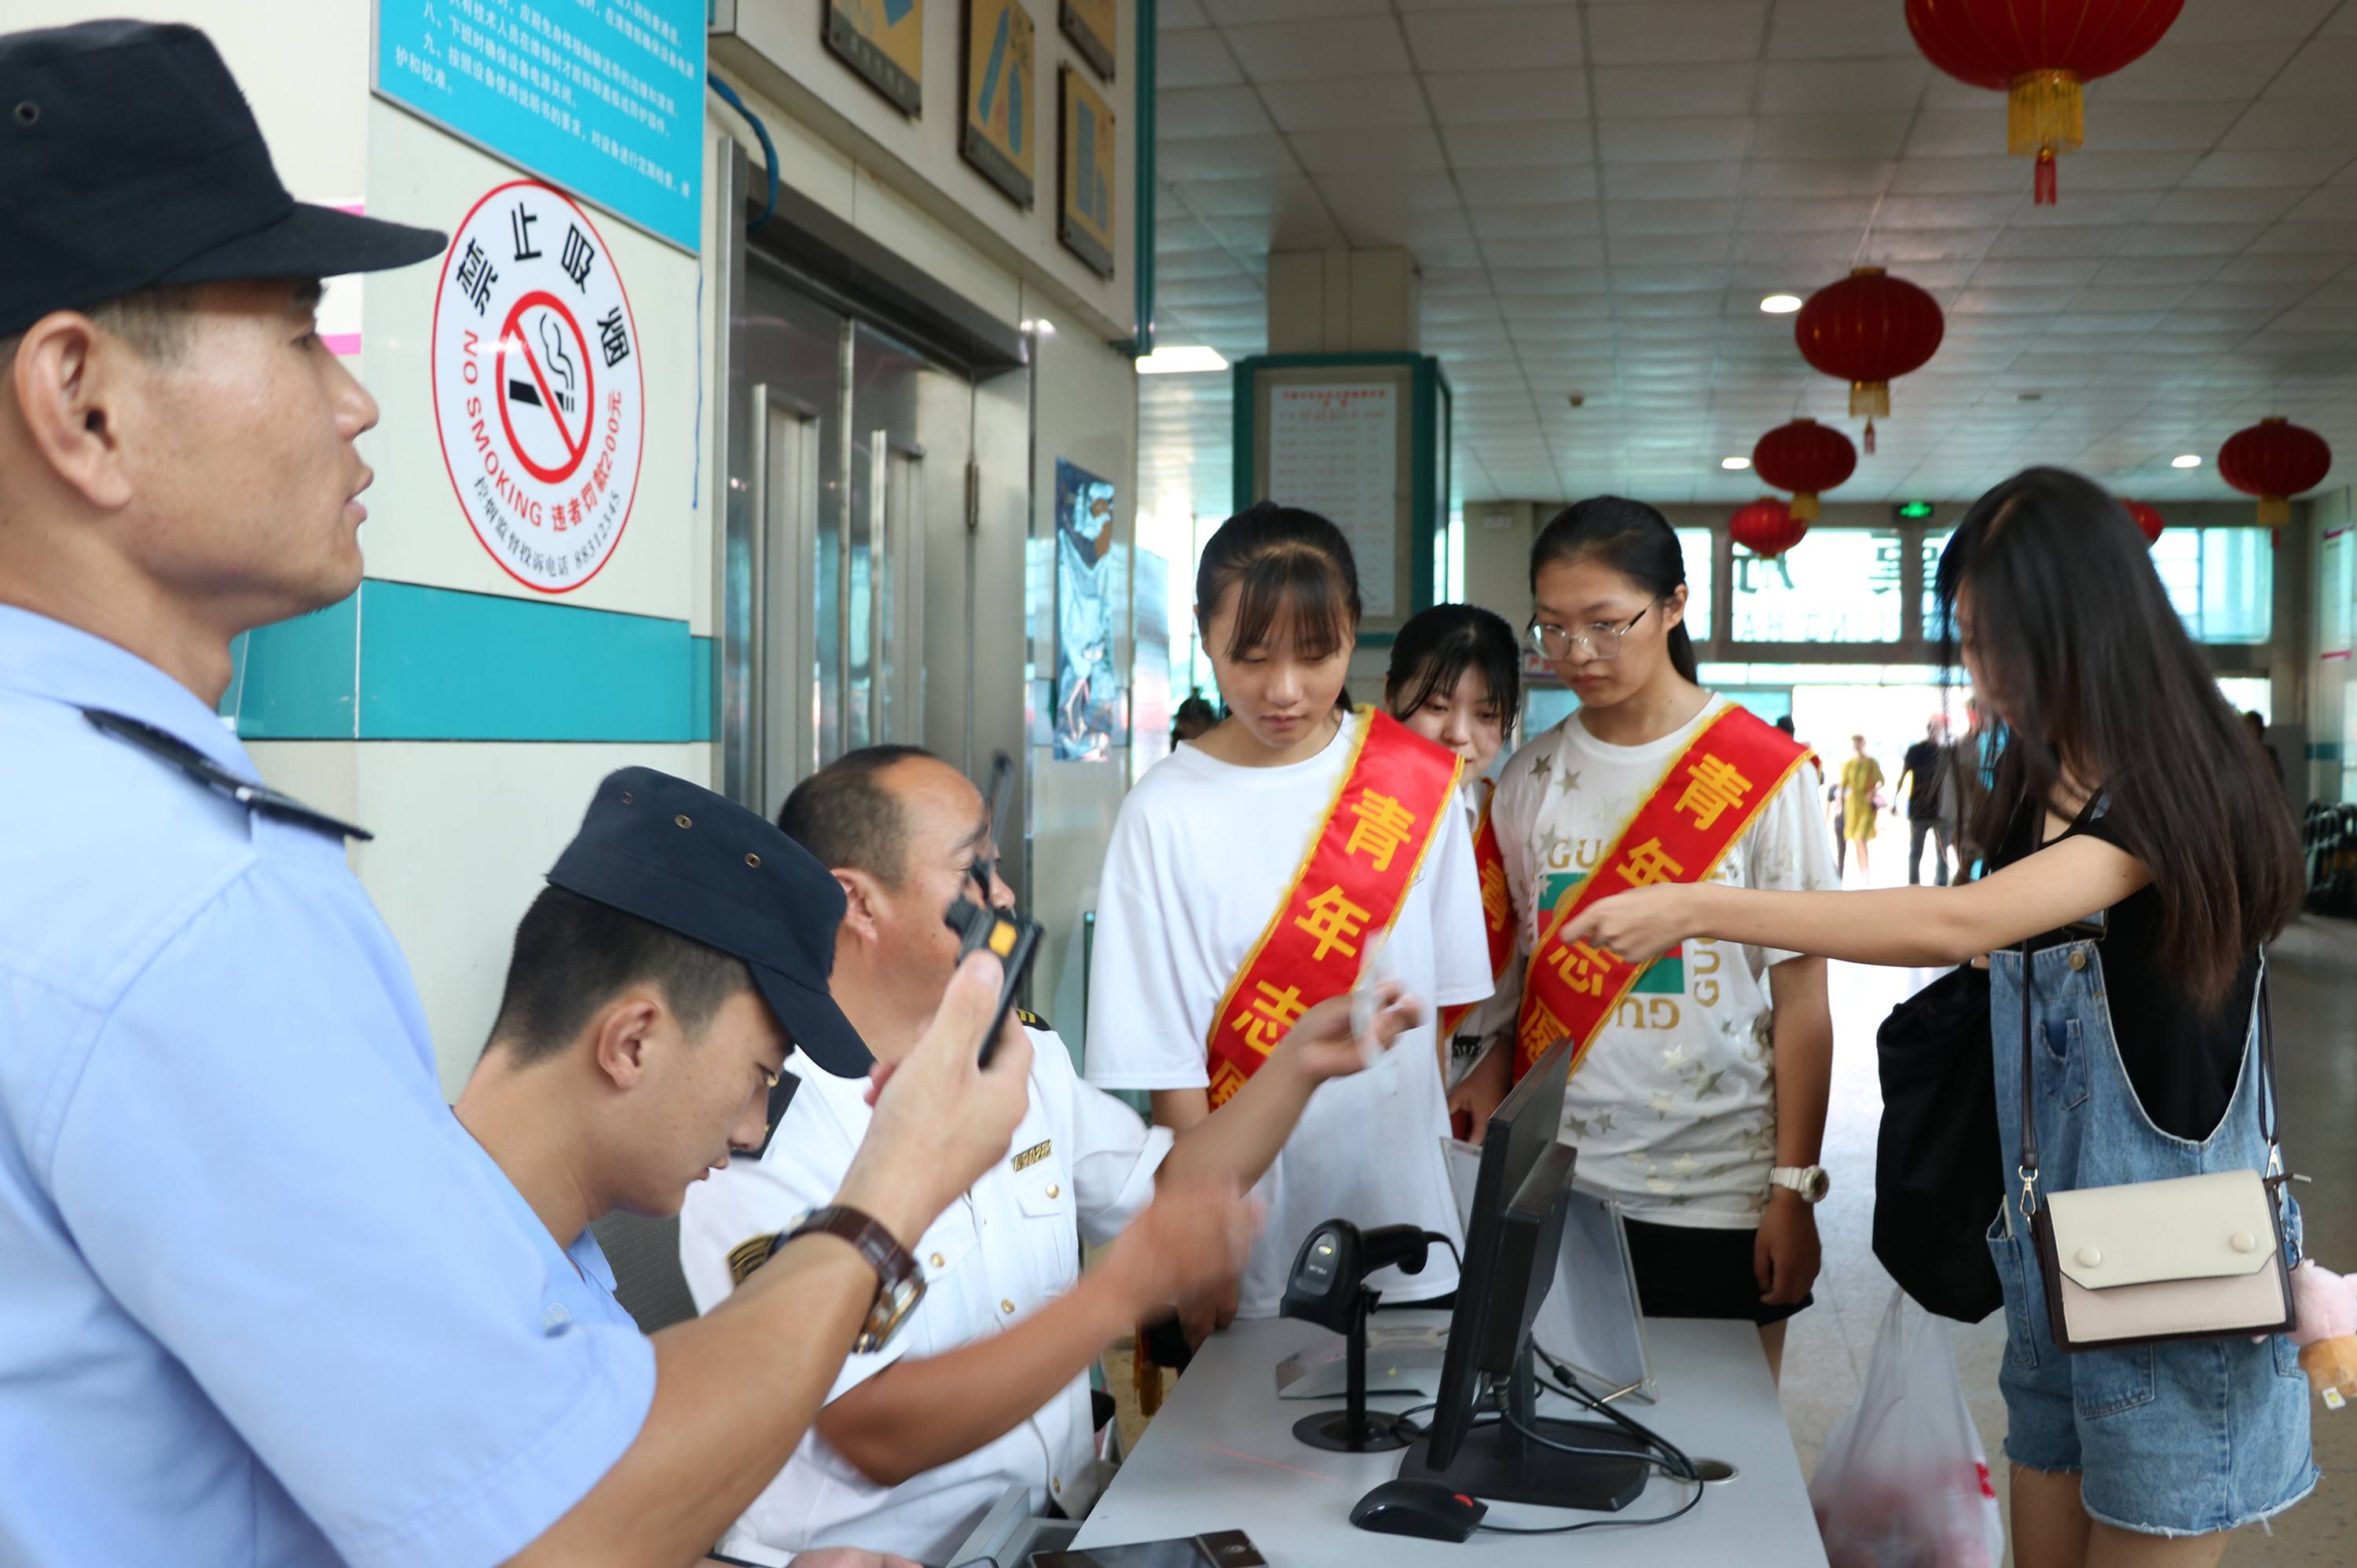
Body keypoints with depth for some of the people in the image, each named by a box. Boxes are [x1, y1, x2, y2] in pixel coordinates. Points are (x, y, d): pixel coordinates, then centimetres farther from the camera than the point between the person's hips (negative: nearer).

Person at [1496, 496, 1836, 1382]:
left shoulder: (1762, 774, -6)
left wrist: (1793, 1189, -6)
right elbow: (1518, 983, 8)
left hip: (1720, 1192, -2)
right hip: (1561, 1184, 3)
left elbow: (1802, 1001, -4)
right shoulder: (1531, 778, 4)